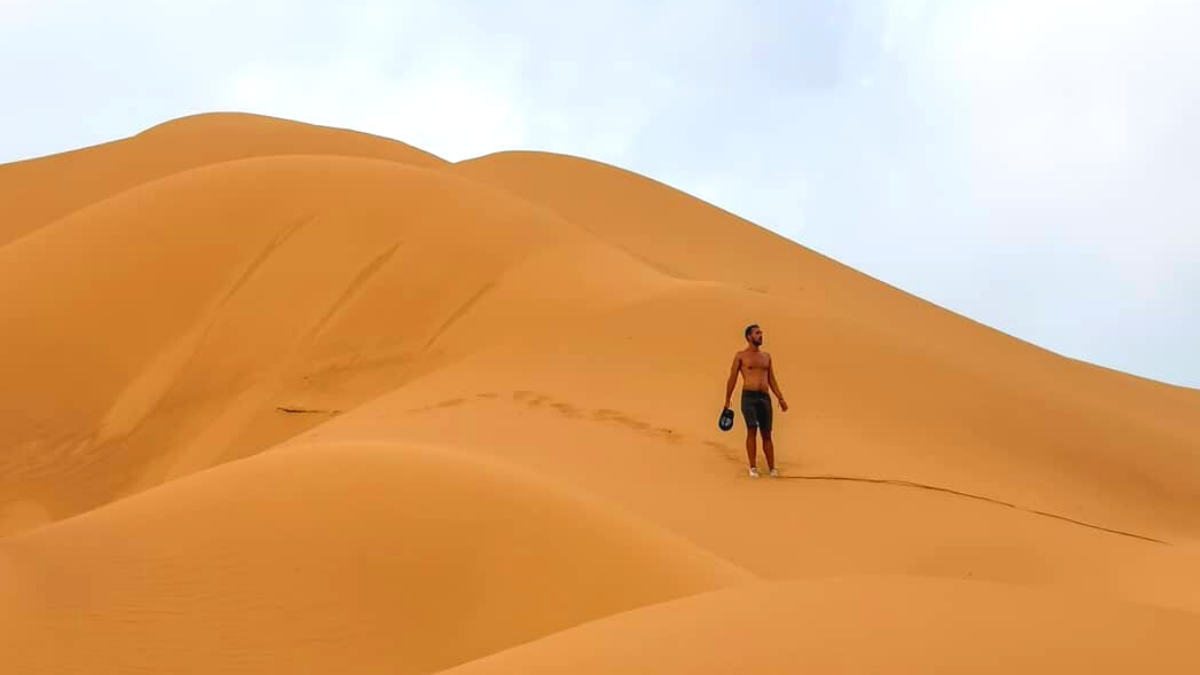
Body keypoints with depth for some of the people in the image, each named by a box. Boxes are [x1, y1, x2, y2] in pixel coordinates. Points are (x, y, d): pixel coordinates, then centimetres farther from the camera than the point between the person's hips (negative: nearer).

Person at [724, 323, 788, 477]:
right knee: (752, 430, -14)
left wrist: (780, 398, 10)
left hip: (765, 397, 4)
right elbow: (732, 378, 4)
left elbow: (772, 380, 19)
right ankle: (753, 468, -8)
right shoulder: (741, 356, 4)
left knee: (766, 433, 3)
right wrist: (727, 400, 1)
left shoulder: (766, 356, 17)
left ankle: (772, 468, 7)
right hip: (748, 397, -4)